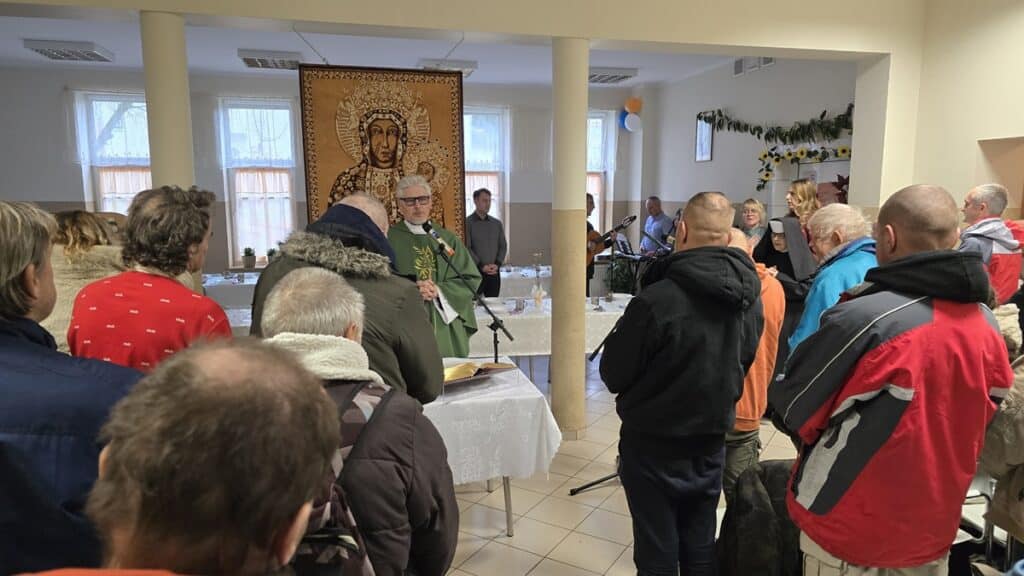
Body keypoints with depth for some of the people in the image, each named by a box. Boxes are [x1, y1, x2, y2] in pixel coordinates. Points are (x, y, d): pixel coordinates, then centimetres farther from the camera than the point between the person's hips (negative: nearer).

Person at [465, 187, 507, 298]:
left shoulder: (497, 223, 13)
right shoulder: (468, 223, -4)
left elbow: (503, 246, 12)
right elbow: (466, 248, -9)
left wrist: (497, 264, -3)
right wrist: (481, 266, -14)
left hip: (494, 272, 5)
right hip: (475, 272, -5)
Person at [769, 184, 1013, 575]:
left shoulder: (864, 318, -27)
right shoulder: (987, 327, -5)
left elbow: (792, 411, -16)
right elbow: (969, 426, 9)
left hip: (850, 533, -5)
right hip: (934, 530, 6)